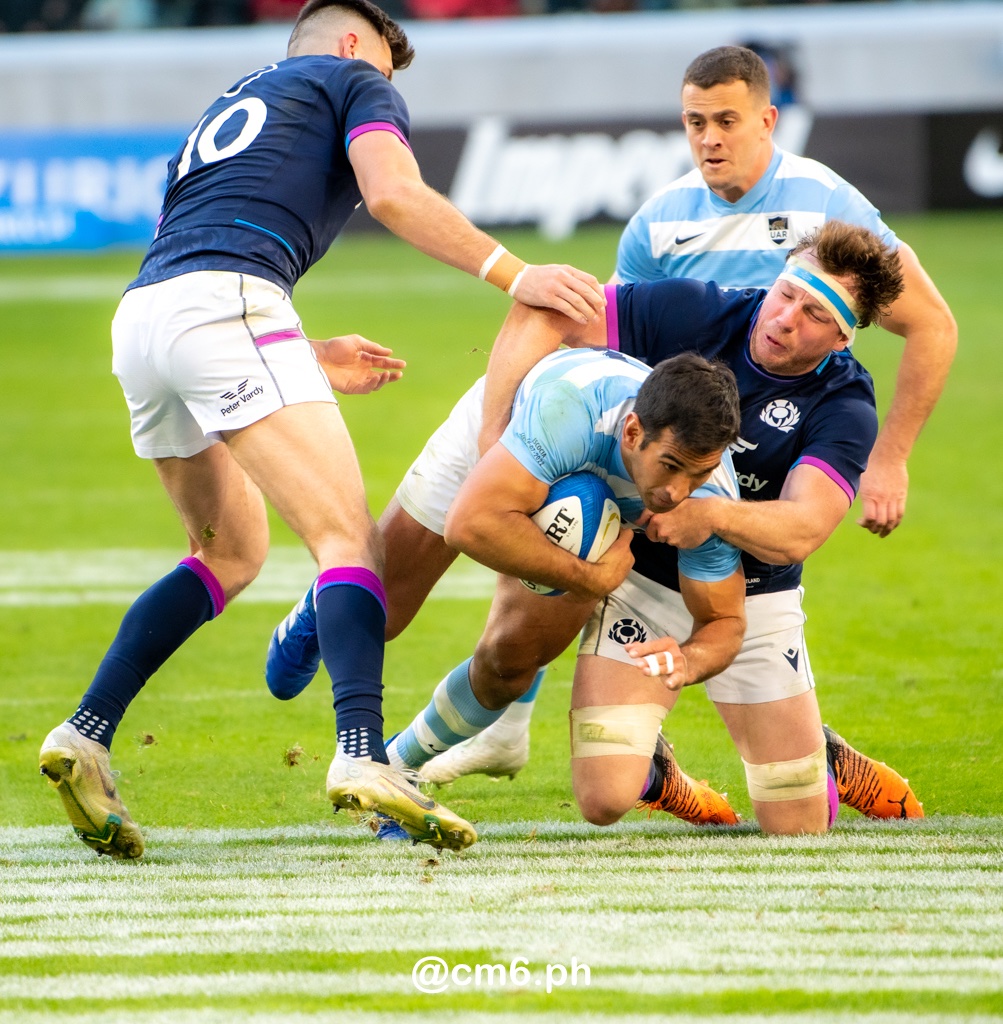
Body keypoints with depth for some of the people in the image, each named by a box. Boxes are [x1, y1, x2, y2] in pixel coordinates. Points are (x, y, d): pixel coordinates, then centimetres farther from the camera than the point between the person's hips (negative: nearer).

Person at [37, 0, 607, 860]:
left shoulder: (227, 111, 38)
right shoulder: (353, 80, 18)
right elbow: (393, 193, -3)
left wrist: (307, 363, 36)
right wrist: (516, 276, -4)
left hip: (139, 315, 8)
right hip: (226, 305, -8)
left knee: (231, 552, 24)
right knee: (349, 539, -13)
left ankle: (86, 735, 13)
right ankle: (364, 757, -34)